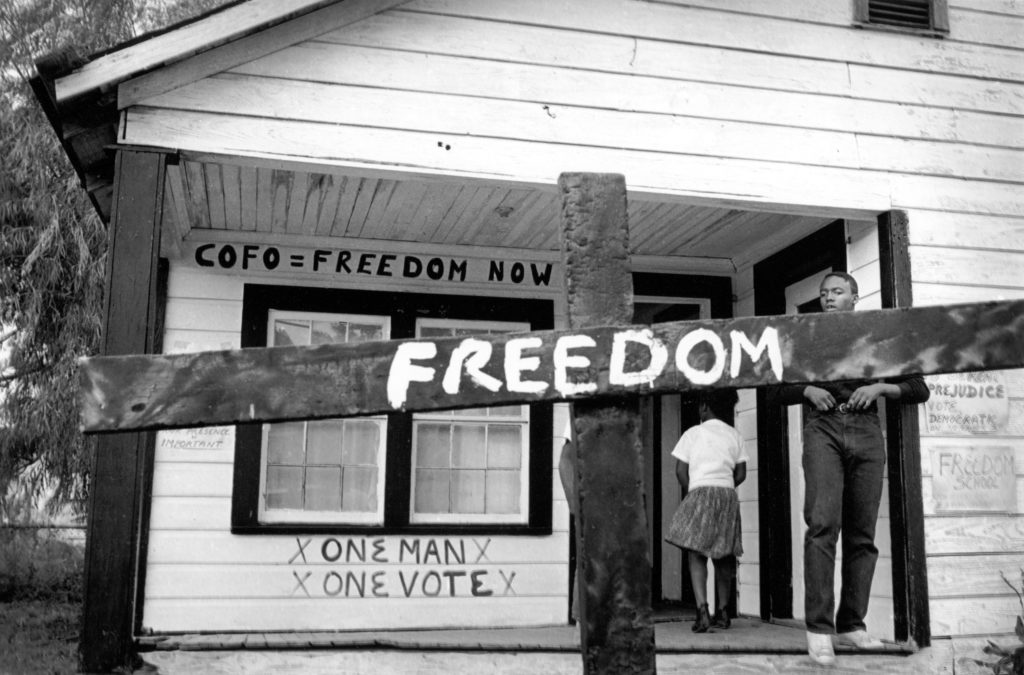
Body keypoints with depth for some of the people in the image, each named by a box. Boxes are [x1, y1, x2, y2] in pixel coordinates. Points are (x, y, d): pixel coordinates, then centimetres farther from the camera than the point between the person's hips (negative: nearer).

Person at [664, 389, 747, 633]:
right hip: (728, 495, 4)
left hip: (701, 492, -4)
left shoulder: (693, 433, 3)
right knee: (724, 557, 12)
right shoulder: (734, 435, 13)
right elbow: (741, 473, 11)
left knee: (695, 553, -7)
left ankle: (702, 610, -22)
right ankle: (722, 611, 15)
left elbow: (681, 471, 0)